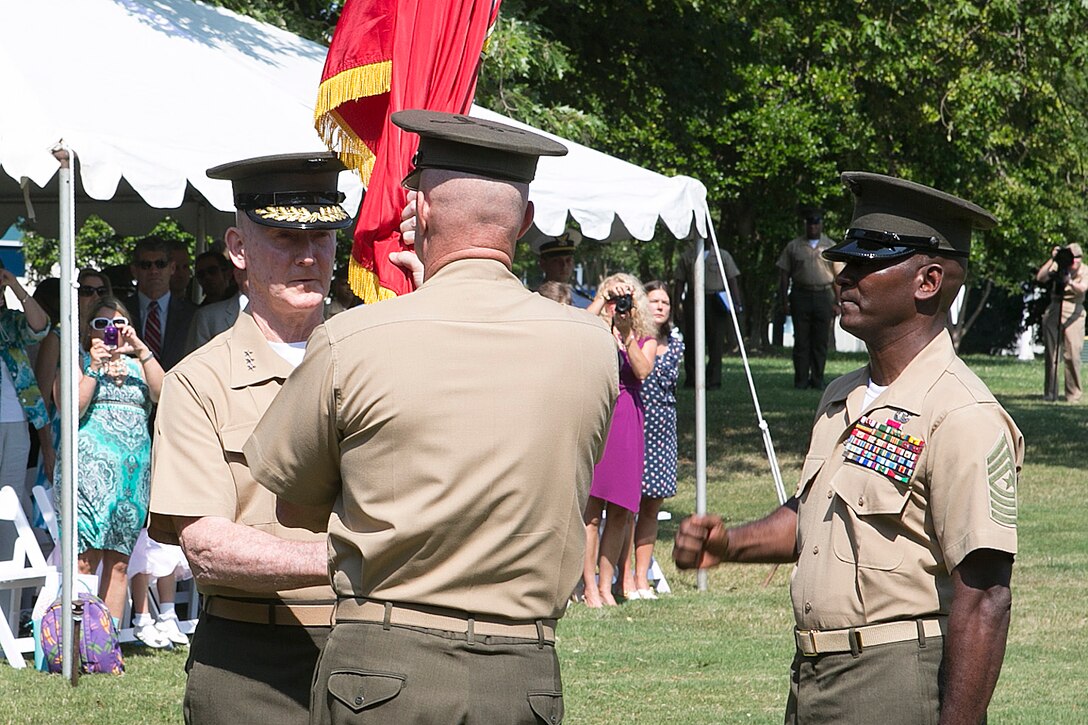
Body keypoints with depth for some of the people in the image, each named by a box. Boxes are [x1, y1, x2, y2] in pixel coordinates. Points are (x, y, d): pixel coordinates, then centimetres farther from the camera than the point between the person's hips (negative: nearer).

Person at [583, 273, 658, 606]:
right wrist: (601, 299, -15)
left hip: (627, 422, 3)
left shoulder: (646, 340, 12)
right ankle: (589, 587, -3)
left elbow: (642, 370, -7)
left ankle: (606, 585, 11)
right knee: (591, 510, -7)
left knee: (620, 512, 3)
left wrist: (627, 335, -13)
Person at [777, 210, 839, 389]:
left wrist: (837, 303, 1)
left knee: (821, 341, 0)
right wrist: (784, 301, 1)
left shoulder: (830, 247, 10)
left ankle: (817, 379, 6)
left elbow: (838, 277, 8)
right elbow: (784, 274, 9)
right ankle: (801, 379, 0)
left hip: (823, 296, 0)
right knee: (801, 341, -2)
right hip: (801, 294, 0)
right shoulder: (794, 247, 9)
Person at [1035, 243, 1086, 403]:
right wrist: (1052, 259, -16)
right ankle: (1050, 393, 9)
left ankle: (1073, 395, -4)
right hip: (1054, 311, 2)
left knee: (1072, 355, -10)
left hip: (1073, 313, -2)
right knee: (1051, 354, 2)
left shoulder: (1083, 271, -1)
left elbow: (1083, 288, -19)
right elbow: (1040, 278, -9)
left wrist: (1071, 283, -39)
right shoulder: (1057, 267, 4)